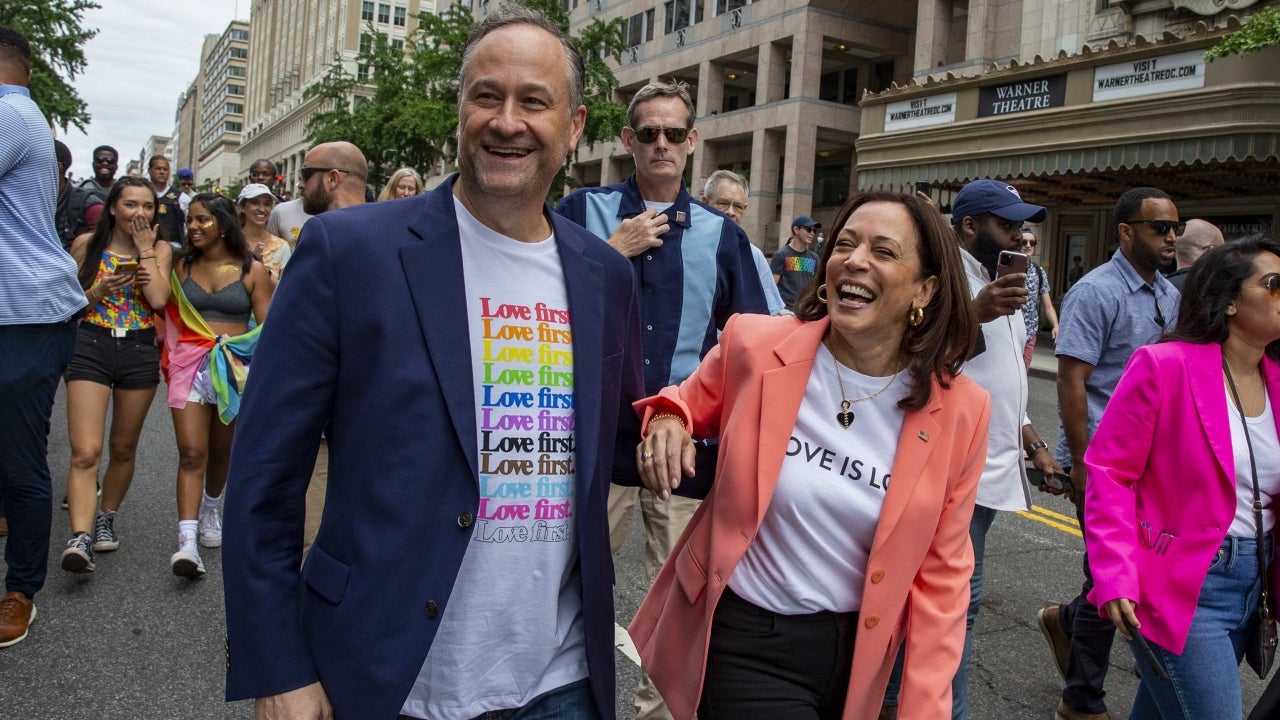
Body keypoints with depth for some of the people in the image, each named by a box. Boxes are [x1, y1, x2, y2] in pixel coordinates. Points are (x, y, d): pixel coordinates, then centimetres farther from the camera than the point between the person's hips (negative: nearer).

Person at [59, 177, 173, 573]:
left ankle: (106, 518, 33)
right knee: (85, 452, -14)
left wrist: (145, 249, -7)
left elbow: (159, 299, -12)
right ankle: (81, 537, -21)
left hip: (140, 351, 2)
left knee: (123, 449, 14)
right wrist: (98, 291, -11)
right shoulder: (86, 244, 3)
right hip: (91, 347, -2)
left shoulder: (160, 249, 5)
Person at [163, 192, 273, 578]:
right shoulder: (181, 268, 8)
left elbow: (266, 327, -1)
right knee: (191, 454, -10)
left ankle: (209, 509, 41)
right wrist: (167, 356, -4)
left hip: (236, 368, -1)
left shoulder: (252, 271, 0)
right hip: (190, 365, 1)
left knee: (221, 453, 13)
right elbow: (168, 317, 14)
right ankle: (187, 541, -14)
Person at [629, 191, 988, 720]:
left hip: (857, 650, 2)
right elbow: (690, 402, 8)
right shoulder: (752, 345, -14)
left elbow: (941, 575, -2)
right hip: (745, 640, -2)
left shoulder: (961, 411, -10)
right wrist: (668, 421, -15)